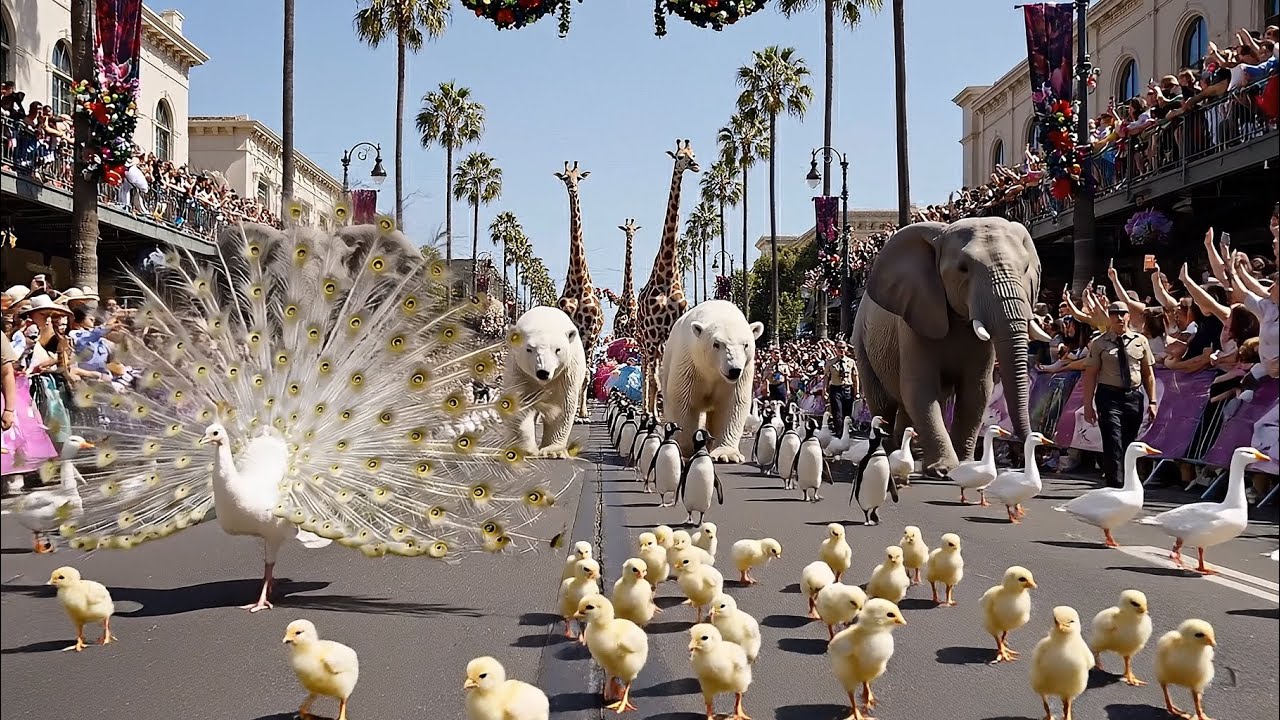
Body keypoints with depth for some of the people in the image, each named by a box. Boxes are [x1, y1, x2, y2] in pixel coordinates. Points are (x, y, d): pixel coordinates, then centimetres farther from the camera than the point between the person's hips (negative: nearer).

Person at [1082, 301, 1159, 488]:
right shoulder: (1099, 343, -1)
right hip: (1109, 396, -3)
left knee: (1129, 444, 11)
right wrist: (1088, 404, -8)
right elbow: (1090, 375, -3)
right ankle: (1115, 486, -12)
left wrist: (1152, 401, 6)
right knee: (1113, 444, -11)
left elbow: (1148, 373, 10)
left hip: (1133, 396, 3)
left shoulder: (1140, 341, 7)